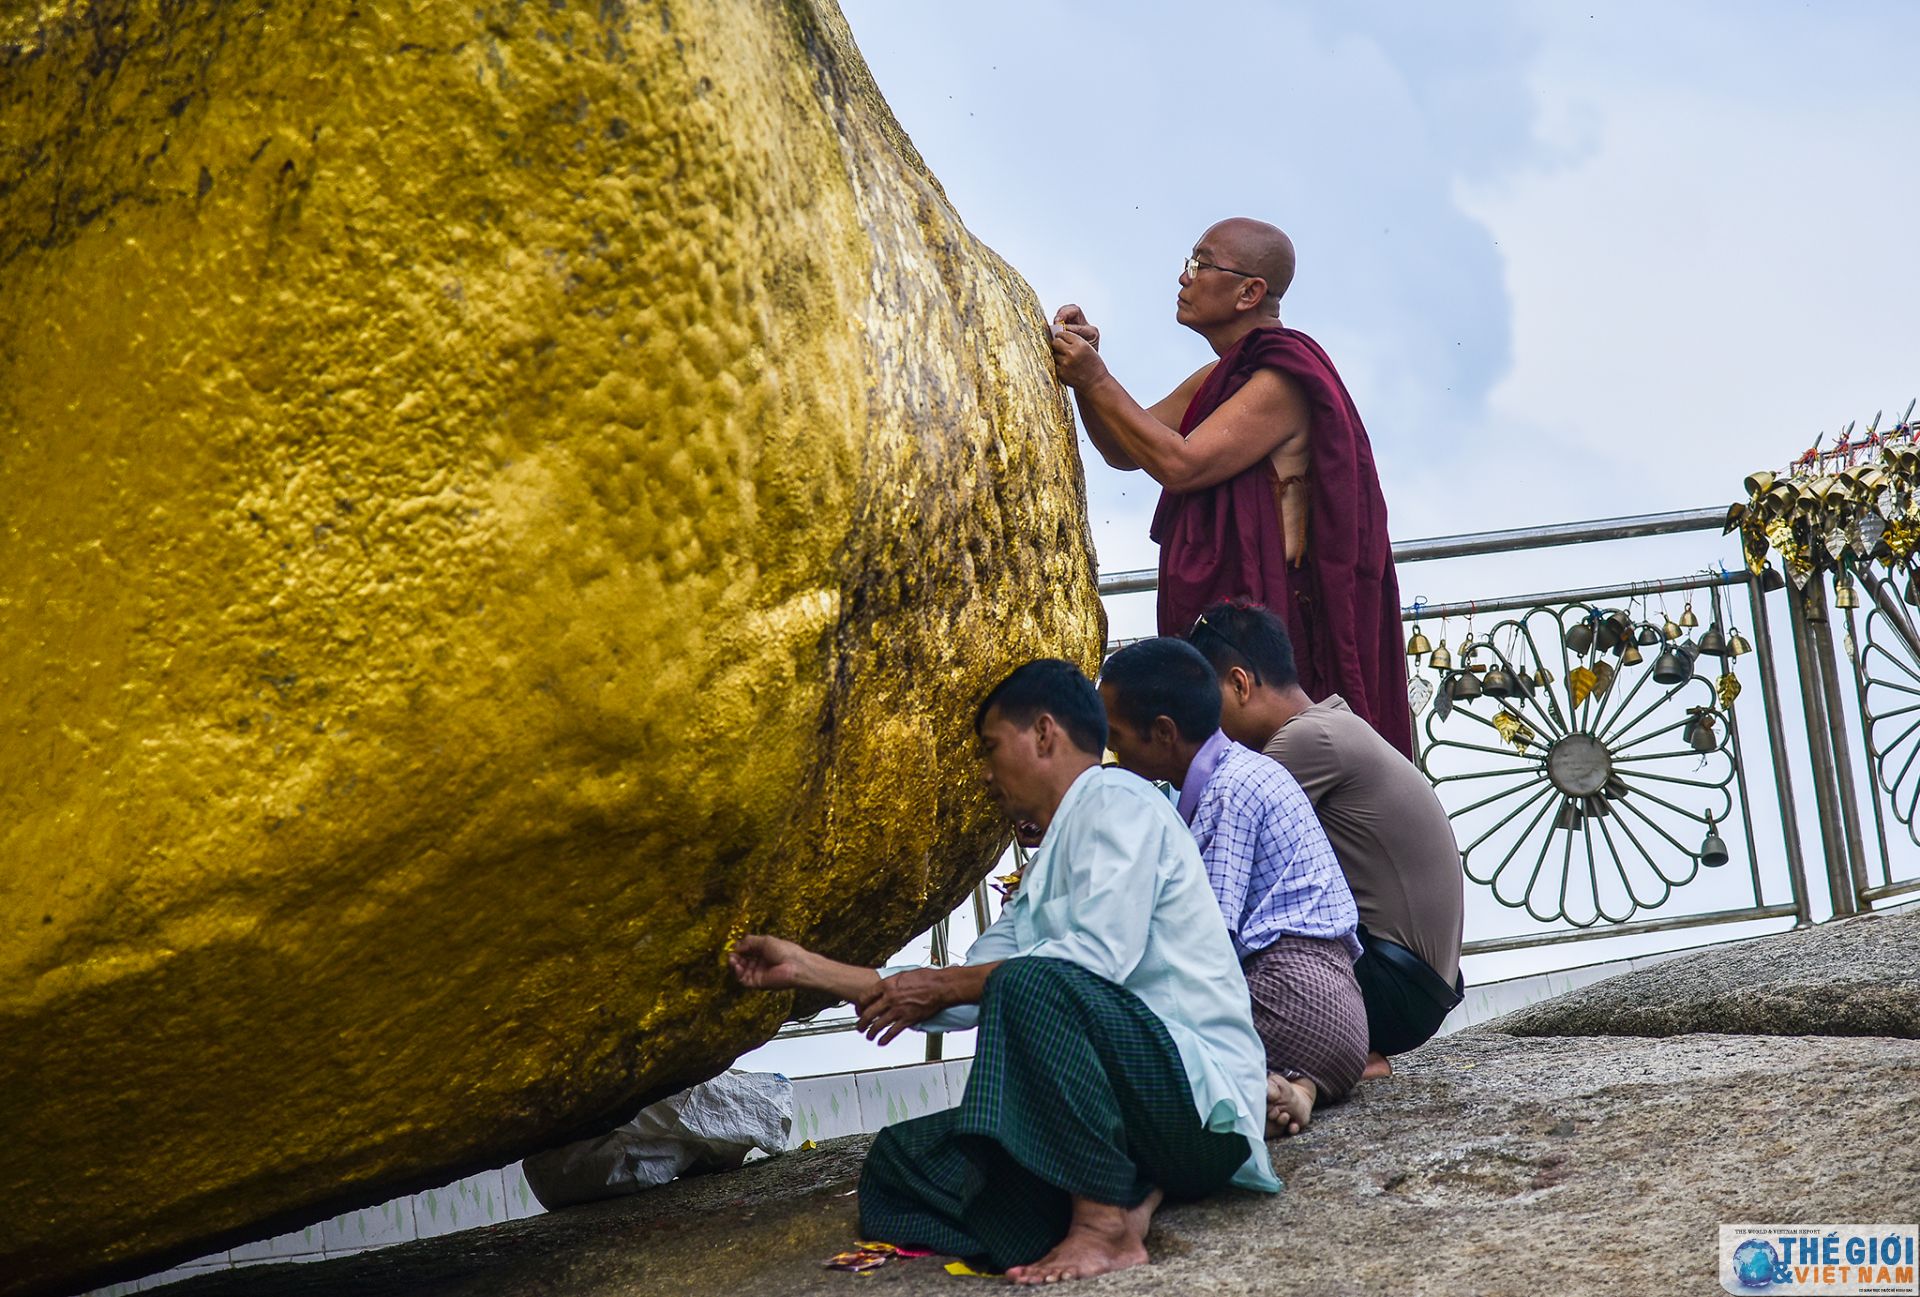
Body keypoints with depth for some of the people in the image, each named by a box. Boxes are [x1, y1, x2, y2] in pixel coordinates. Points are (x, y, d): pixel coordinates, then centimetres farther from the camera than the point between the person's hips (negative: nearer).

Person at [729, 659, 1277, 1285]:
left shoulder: (1116, 801, -4)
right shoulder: (1043, 869, 23)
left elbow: (1101, 955, -20)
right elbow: (972, 995, 24)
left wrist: (943, 985, -10)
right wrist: (806, 969, 24)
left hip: (1199, 1090, -9)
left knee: (1029, 985, -33)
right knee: (898, 1160, 2)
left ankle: (1106, 1224, -26)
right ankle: (1124, 1195, -11)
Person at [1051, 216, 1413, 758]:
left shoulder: (1281, 379, -10)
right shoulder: (1220, 378, 21)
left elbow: (1180, 464, -17)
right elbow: (1126, 453, 23)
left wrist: (1097, 381, -10)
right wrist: (1084, 372, 7)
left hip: (1265, 621, -9)